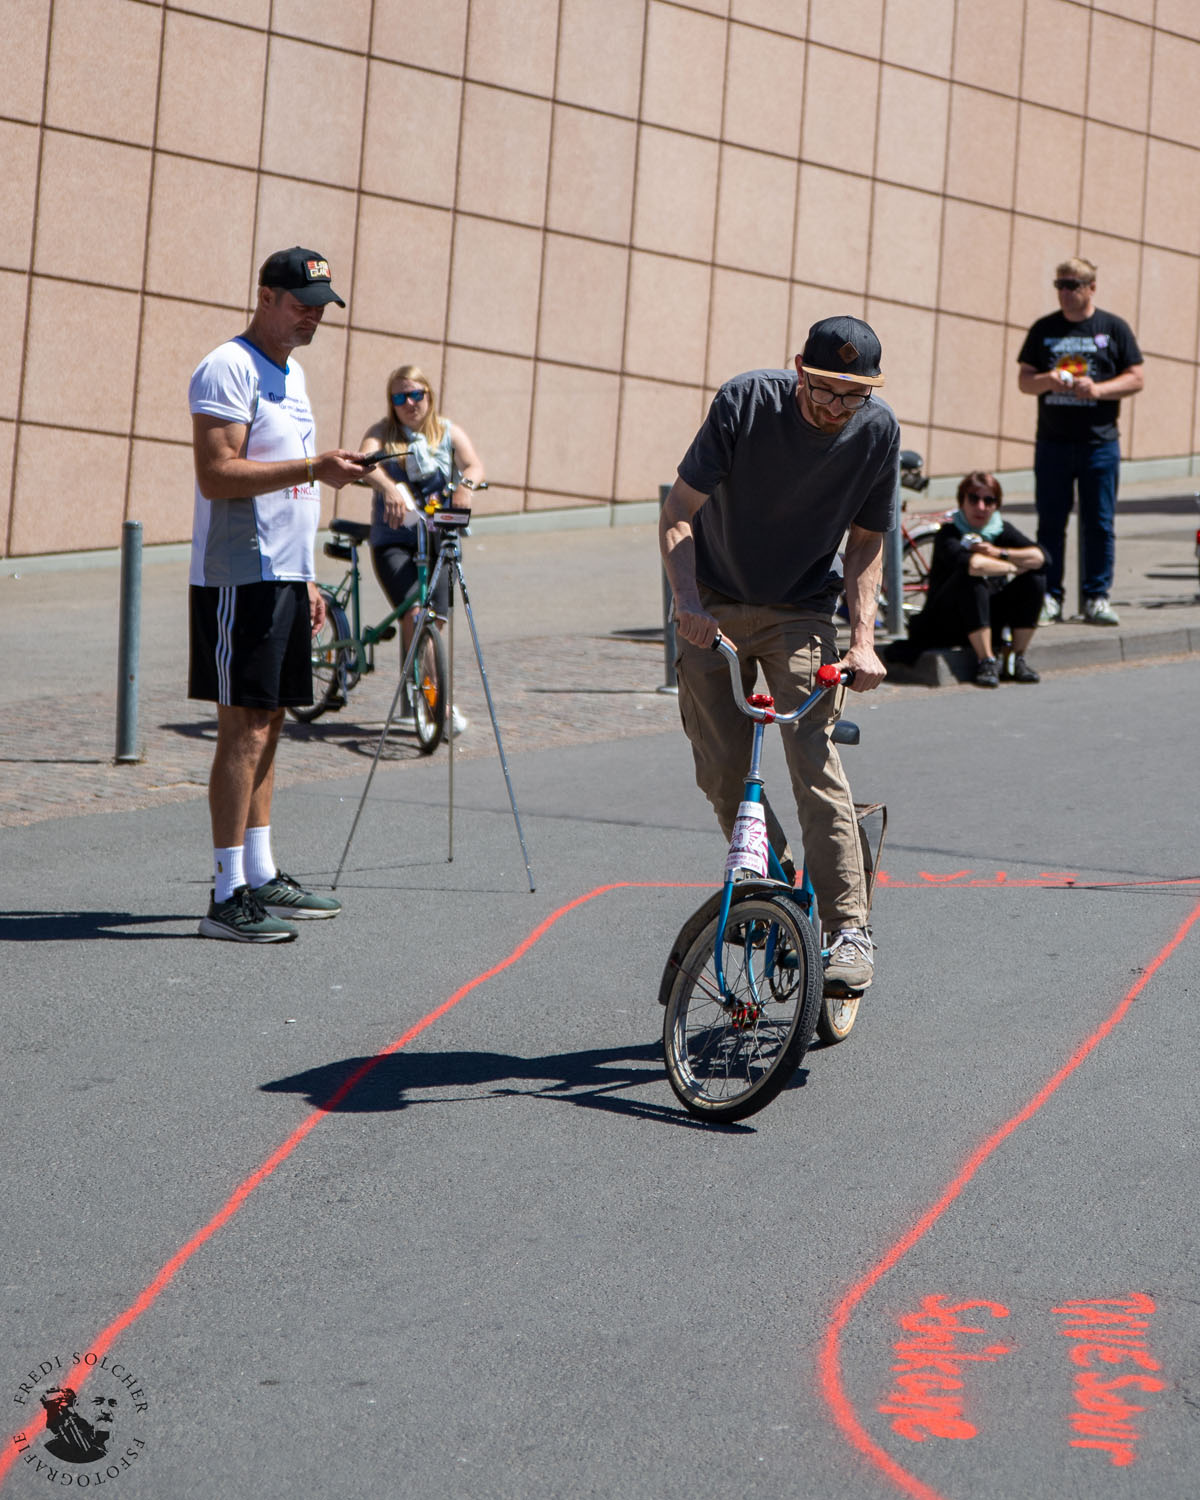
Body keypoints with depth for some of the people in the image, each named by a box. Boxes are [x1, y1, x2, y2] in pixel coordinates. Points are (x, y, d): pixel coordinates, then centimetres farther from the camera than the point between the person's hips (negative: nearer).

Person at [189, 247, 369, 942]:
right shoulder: (229, 369, -10)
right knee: (244, 726, -10)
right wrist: (314, 467, -24)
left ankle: (262, 877, 18)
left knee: (269, 722, 11)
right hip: (239, 577, -9)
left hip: (284, 576, 9)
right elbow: (216, 474, -20)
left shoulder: (292, 375, 19)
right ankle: (229, 895, -8)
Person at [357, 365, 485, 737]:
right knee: (414, 613, -21)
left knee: (433, 622, -5)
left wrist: (465, 485, -30)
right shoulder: (382, 432, 4)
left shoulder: (449, 433, 10)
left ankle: (412, 701, 15)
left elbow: (473, 465, -6)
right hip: (392, 540, -2)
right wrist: (388, 489, -39)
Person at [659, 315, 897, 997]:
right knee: (721, 770, -2)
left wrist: (864, 637, -14)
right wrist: (687, 599, -32)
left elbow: (866, 541, -1)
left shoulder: (878, 430, -13)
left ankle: (850, 927, -14)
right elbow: (679, 511, -16)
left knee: (814, 756, -18)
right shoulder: (746, 400, -19)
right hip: (713, 607, 1)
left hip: (801, 613, 0)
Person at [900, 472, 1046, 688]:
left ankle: (1017, 660, -7)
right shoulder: (948, 534, -14)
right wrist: (1014, 567, -21)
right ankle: (986, 662, -28)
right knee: (971, 579, -33)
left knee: (1035, 578, -12)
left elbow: (1039, 557, -12)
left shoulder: (1002, 530, 3)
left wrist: (998, 552, -21)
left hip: (989, 620, 6)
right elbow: (972, 564, -36)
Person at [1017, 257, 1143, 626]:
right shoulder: (1044, 329, 9)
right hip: (1052, 442, 1)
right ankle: (1049, 597, 8)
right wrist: (1045, 381, -13)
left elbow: (1136, 379, 2)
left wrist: (1098, 389, -14)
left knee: (1099, 524, 0)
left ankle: (1096, 598, 7)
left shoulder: (1114, 328, 5)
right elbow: (1024, 379, 9)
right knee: (1050, 523, 2)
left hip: (1099, 442, -1)